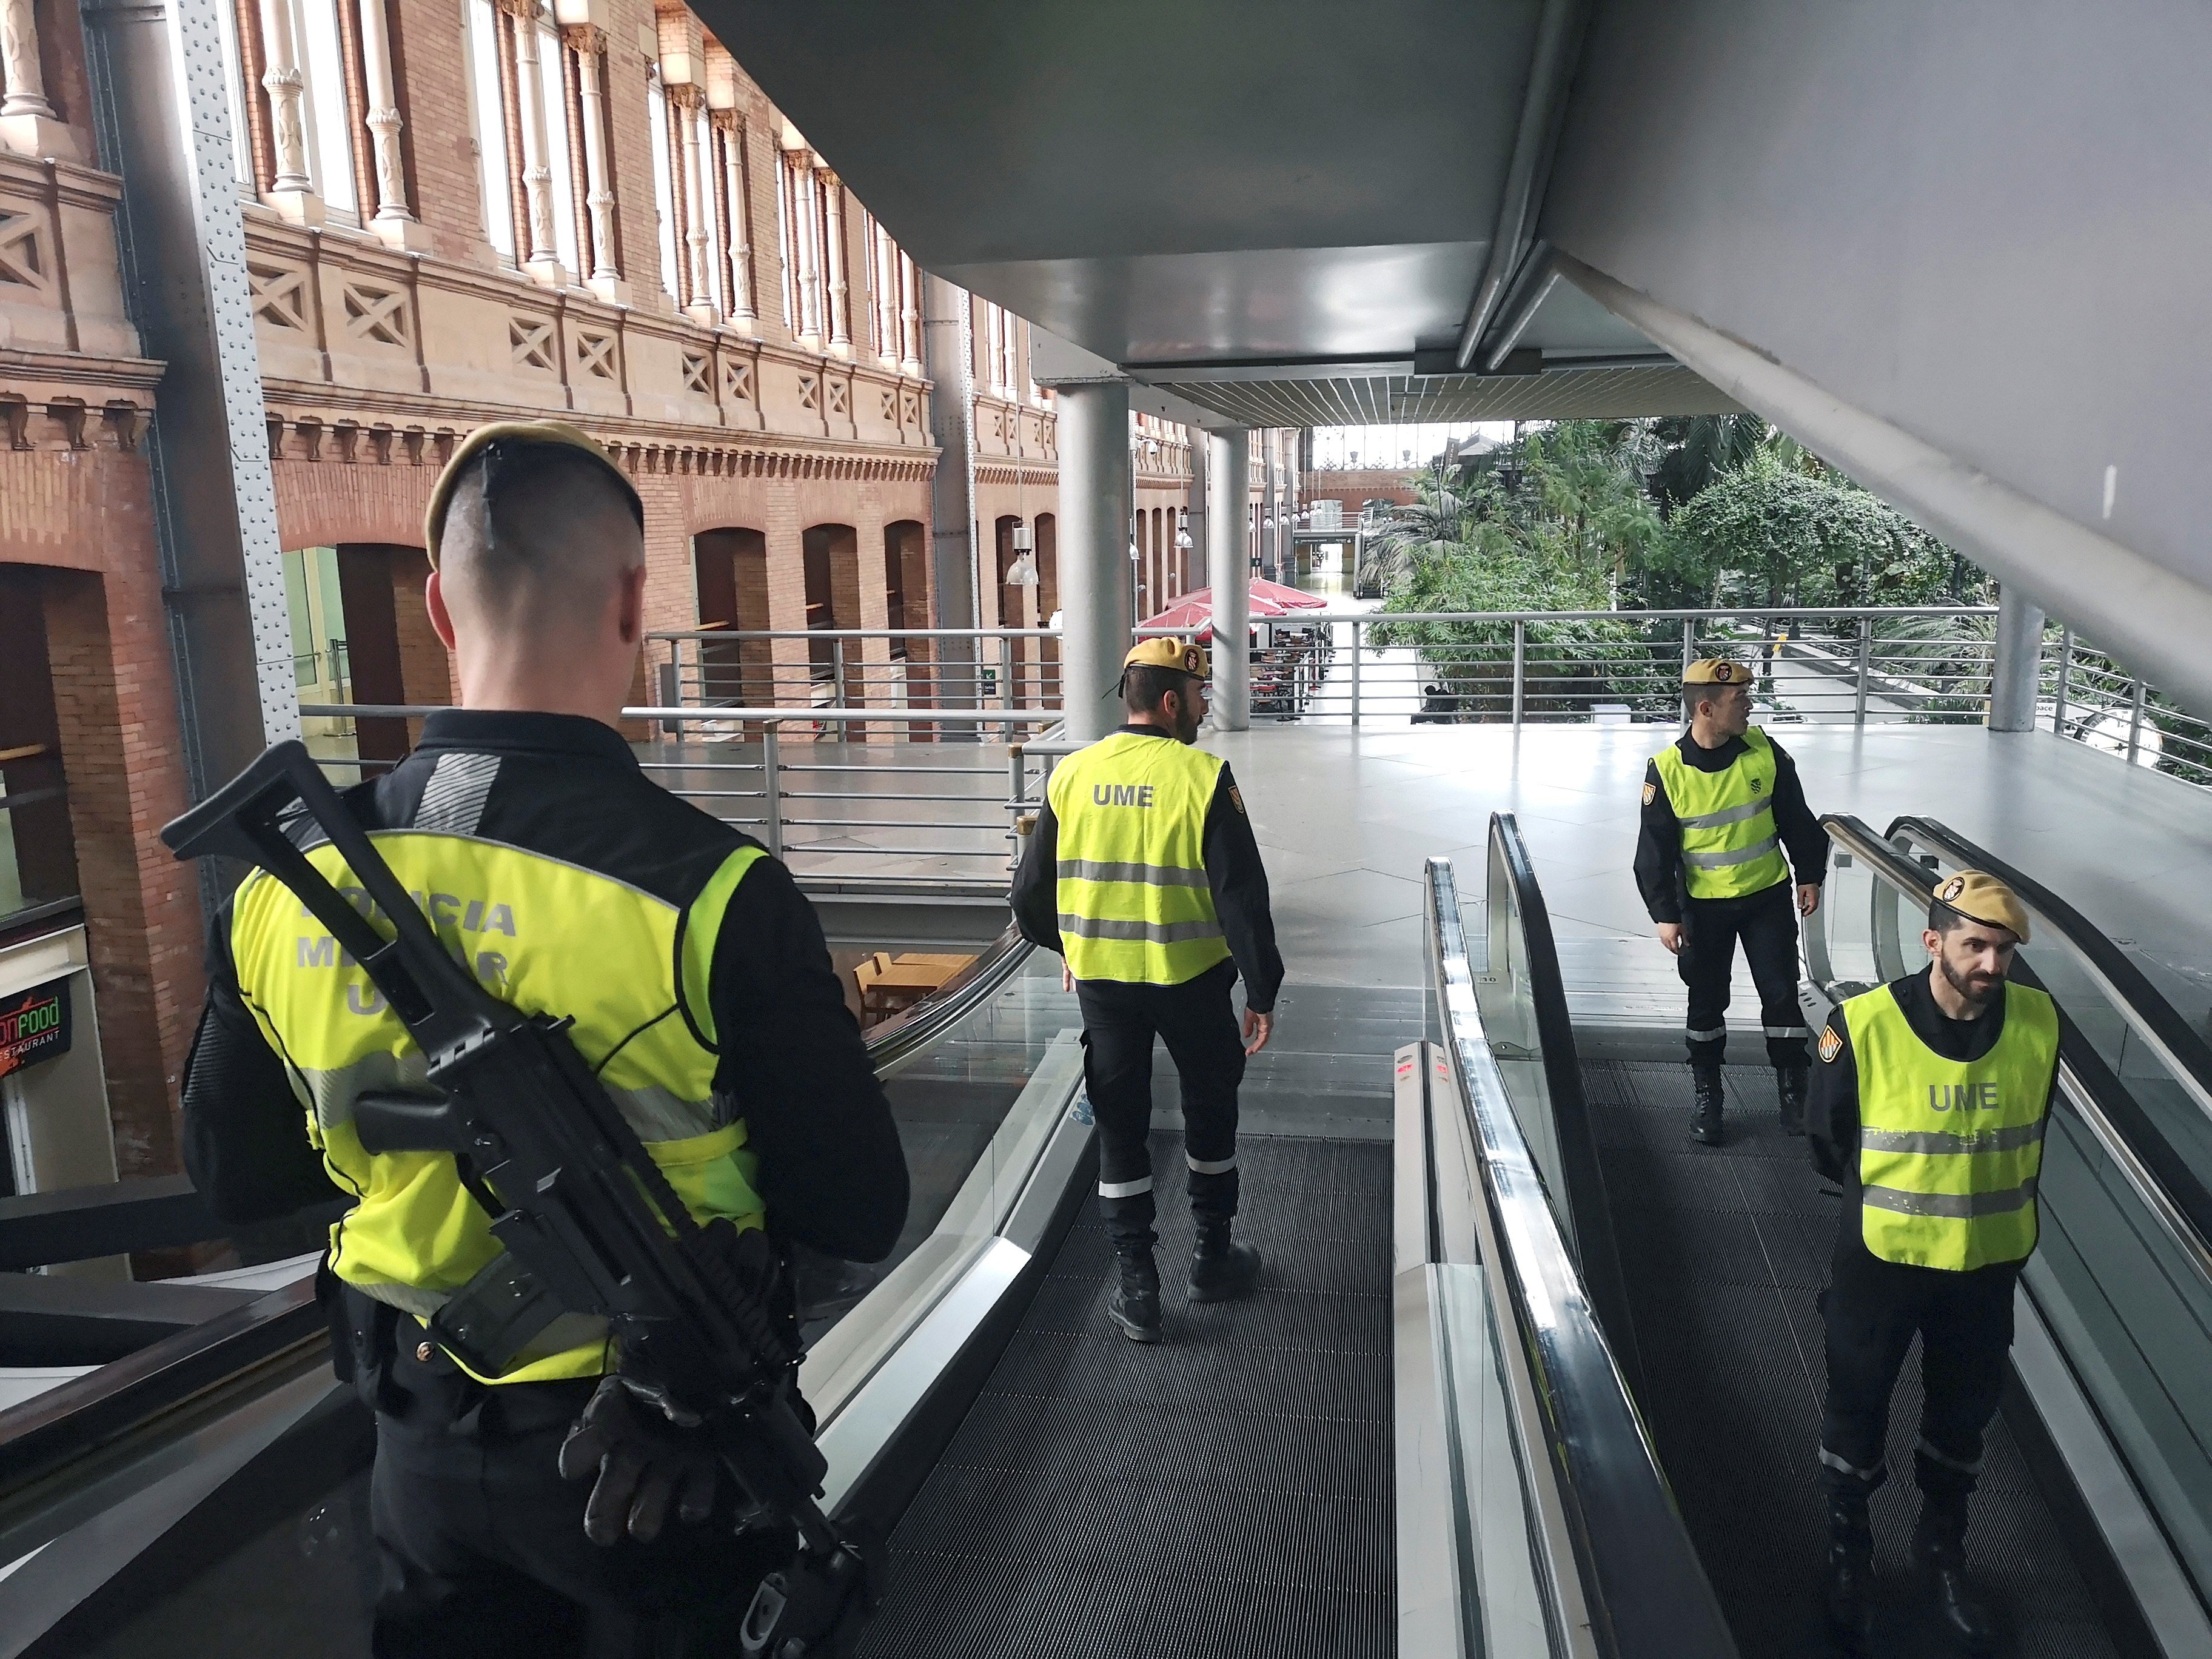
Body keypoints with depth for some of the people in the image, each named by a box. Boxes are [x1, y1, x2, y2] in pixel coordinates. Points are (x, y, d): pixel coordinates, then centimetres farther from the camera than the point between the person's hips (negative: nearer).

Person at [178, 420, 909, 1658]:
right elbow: (859, 1217, -18)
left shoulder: (283, 891, -11)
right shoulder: (713, 890, -26)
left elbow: (237, 1180, 4)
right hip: (663, 1474, -3)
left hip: (423, 1460, 4)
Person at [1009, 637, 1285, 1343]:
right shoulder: (1203, 778, -13)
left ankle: (1137, 1287, 15)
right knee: (1210, 1106, 20)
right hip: (1191, 976, -2)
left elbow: (1031, 892, 5)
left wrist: (1066, 946, 23)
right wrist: (1262, 993, -6)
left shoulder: (1071, 775, -1)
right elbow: (1241, 895, -14)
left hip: (1100, 977, 3)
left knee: (1120, 1126, 12)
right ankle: (1212, 1254, 32)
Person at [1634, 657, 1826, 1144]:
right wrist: (1664, 914, -10)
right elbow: (1655, 849, -10)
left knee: (1781, 994, 6)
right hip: (1703, 906, -2)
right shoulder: (1667, 771, -15)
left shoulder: (1764, 750, -8)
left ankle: (1793, 1093, 21)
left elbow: (1796, 818, 4)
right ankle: (1707, 1097, 24)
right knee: (1707, 1002, 9)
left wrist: (1810, 875, 6)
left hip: (1768, 896, 2)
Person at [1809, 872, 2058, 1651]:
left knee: (1964, 1412, 22)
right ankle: (1848, 1545, 40)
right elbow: (1831, 1146, -6)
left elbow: (2029, 1140, 6)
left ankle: (1941, 1549, 47)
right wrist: (1894, 1199, 6)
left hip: (1987, 1264, 3)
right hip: (1880, 1259, -3)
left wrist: (1992, 1207, 10)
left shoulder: (2039, 1023, -12)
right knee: (1858, 1405, 15)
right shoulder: (1864, 1025, -22)